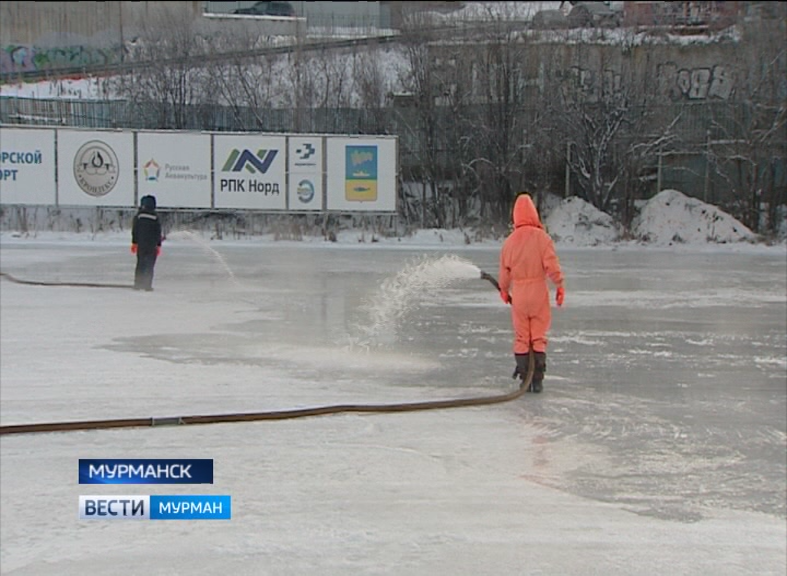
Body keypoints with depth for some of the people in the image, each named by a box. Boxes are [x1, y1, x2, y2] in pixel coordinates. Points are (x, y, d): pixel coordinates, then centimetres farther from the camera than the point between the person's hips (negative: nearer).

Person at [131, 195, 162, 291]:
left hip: (141, 244, 2)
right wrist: (159, 245, 5)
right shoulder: (155, 217, -3)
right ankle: (147, 285, -3)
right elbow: (158, 232, -1)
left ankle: (137, 284, 8)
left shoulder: (138, 215, -1)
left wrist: (134, 243, 5)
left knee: (140, 264, 11)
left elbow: (134, 230, 0)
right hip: (152, 245, -2)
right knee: (150, 265, 2)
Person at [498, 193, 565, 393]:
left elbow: (505, 269, 9)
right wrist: (560, 285, -2)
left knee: (521, 337, 10)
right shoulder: (541, 237, -9)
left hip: (518, 294, 2)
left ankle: (524, 379, 10)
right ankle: (537, 380, 4)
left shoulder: (510, 241, 0)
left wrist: (504, 290, 24)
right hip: (539, 292, -2)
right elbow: (551, 264, -13)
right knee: (539, 337, 5)